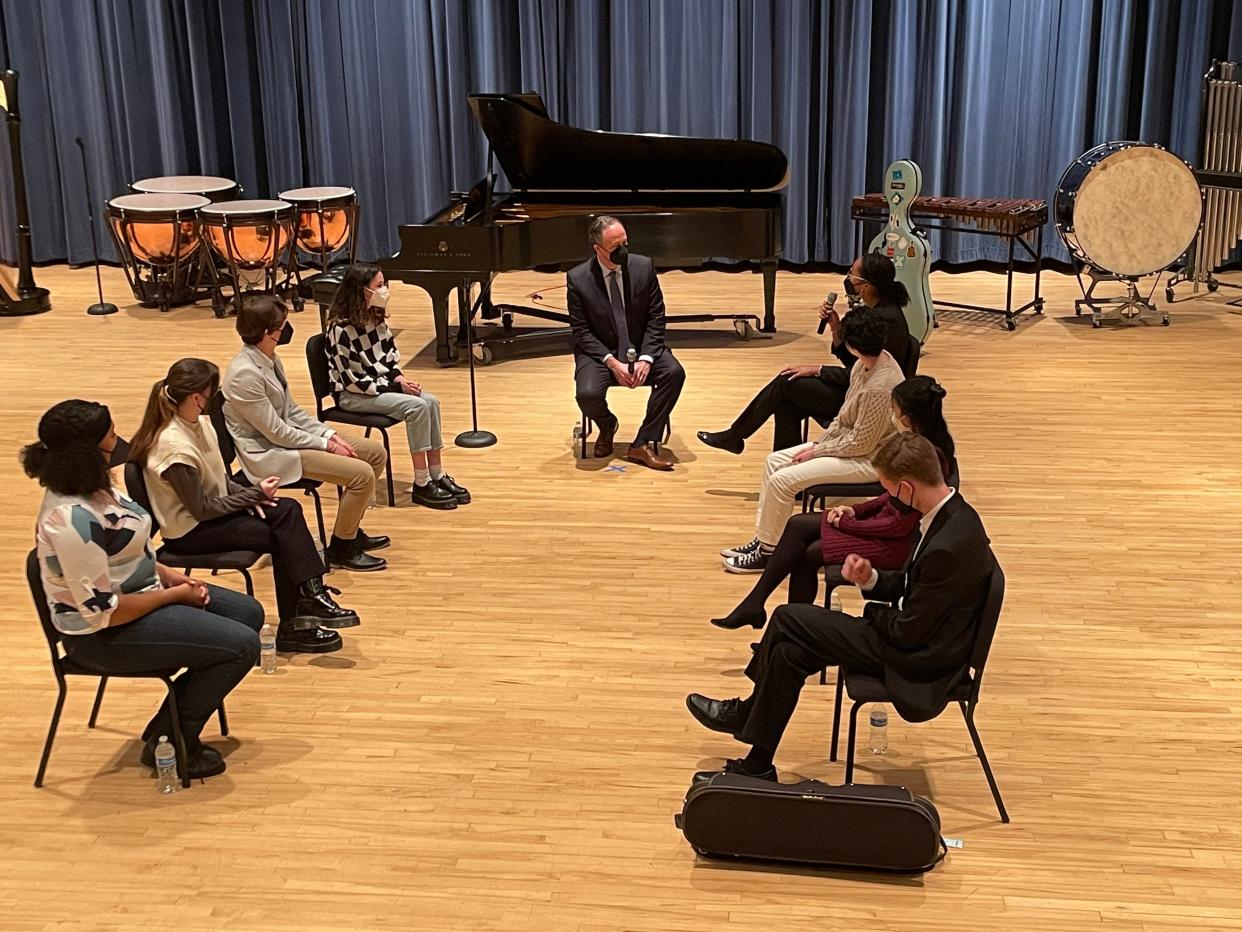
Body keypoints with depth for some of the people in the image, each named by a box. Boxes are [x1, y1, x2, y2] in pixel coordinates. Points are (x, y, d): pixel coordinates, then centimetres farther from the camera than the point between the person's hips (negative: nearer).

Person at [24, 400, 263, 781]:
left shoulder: (92, 485, 0)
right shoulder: (72, 519, -30)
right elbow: (102, 611, -27)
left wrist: (168, 575, 2)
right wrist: (174, 594, -16)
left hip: (136, 592, 10)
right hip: (104, 634, -10)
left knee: (249, 613, 11)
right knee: (242, 645, -15)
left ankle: (173, 723, 17)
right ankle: (169, 743, 4)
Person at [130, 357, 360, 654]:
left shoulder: (200, 423, 0)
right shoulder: (175, 446, -27)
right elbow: (201, 510, -22)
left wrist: (249, 495, -6)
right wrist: (255, 494, -15)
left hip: (213, 508, 8)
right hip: (189, 532, -8)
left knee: (288, 510, -10)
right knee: (279, 538, -14)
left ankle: (311, 594, -13)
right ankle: (293, 628, -4)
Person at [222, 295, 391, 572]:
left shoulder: (269, 360, 3)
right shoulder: (244, 374, -25)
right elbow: (276, 432, -22)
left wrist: (330, 435, 0)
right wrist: (327, 445, -14)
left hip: (286, 436, 10)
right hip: (269, 455, -10)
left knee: (375, 452, 7)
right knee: (362, 474, -20)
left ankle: (350, 530, 20)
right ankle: (341, 548, -1)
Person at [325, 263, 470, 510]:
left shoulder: (376, 319, 5)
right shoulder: (341, 328, -19)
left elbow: (389, 359, 14)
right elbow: (351, 379, -20)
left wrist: (400, 379, -7)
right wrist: (395, 385, -19)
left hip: (379, 384, 8)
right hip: (352, 395, -8)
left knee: (431, 401, -14)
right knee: (416, 406, -25)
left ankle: (437, 476, -9)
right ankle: (421, 485, -19)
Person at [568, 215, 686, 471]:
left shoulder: (643, 267, -7)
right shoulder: (578, 278, -12)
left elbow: (656, 318, -3)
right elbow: (582, 332, -8)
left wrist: (646, 358, -17)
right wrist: (612, 362, -21)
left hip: (640, 347, 2)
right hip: (599, 352, -2)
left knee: (674, 372, -26)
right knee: (588, 394, -30)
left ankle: (642, 445, -15)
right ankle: (607, 426, 10)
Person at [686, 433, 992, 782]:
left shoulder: (947, 549, -30)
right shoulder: (952, 513, 1)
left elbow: (908, 632, -22)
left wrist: (871, 613, -2)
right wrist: (870, 579, -5)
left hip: (919, 660, -9)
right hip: (920, 638, 9)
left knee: (787, 620, -8)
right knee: (790, 650, 2)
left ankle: (746, 716, 14)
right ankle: (757, 764, 14)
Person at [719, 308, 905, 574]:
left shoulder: (879, 388, -30)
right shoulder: (869, 362, -2)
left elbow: (860, 444, -23)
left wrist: (816, 451, -12)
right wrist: (819, 443, 1)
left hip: (870, 460, -10)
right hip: (850, 439, 10)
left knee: (783, 479, -17)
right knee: (775, 460, 6)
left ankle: (767, 552, 0)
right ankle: (761, 539, 12)